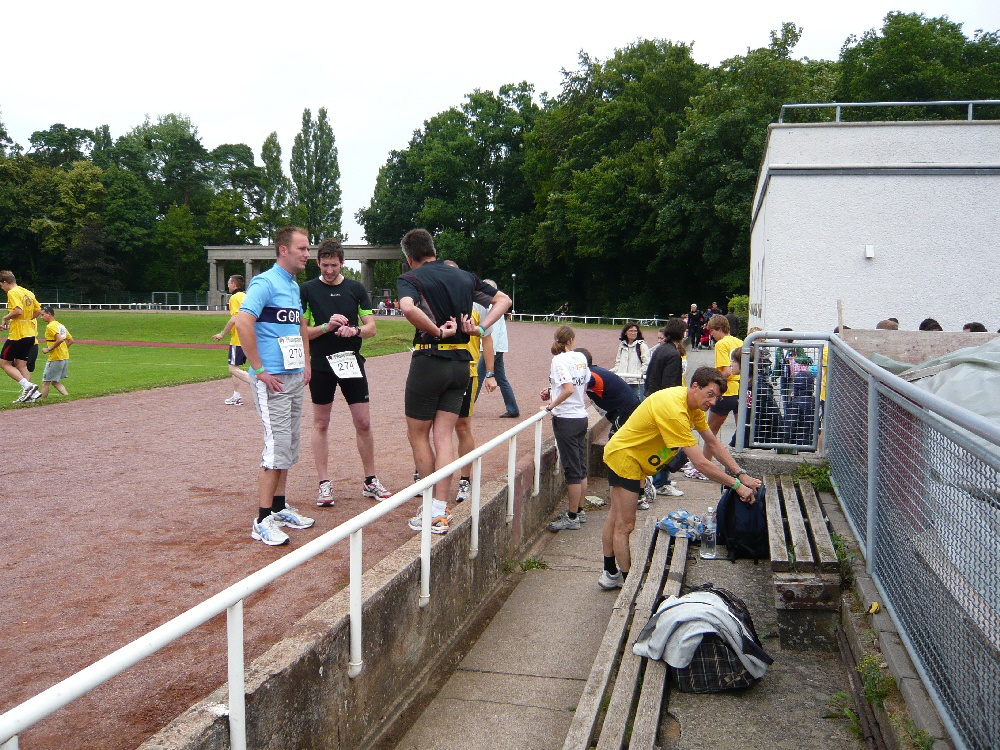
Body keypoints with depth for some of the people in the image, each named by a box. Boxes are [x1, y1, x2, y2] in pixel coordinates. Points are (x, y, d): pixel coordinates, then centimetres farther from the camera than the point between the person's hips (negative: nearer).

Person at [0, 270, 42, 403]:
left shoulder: (12, 293, -11)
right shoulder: (28, 293, 14)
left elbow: (18, 310, -25)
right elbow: (38, 311, 17)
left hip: (17, 334, -9)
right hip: (30, 334, 9)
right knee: (21, 364, 14)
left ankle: (27, 385, -15)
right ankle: (31, 393, 6)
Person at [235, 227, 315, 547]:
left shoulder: (294, 286, 15)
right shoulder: (265, 282, -12)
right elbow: (243, 322, -24)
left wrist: (306, 363, 19)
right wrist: (259, 370, -22)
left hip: (295, 376, 9)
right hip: (272, 378, -9)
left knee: (289, 446, 14)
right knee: (277, 446, -10)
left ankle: (280, 507, 25)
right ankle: (263, 520, -3)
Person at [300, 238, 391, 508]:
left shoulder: (356, 289, 5)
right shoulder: (307, 290, 0)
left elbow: (371, 327, 5)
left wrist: (355, 330, -16)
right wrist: (326, 326, -19)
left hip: (351, 362, 2)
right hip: (320, 365, -1)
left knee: (363, 422, 3)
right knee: (321, 424, 5)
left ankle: (370, 482, 16)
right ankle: (324, 485, 14)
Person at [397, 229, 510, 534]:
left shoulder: (410, 279, -5)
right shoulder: (466, 277, 12)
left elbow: (408, 307, -28)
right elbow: (503, 299, 17)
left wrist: (437, 331, -16)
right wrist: (481, 327, 4)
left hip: (429, 359, -5)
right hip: (461, 363, 5)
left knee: (418, 435, 10)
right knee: (443, 435, 8)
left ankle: (431, 511, 13)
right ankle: (440, 513, 4)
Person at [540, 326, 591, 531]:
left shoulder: (559, 360, -15)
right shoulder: (581, 358, 5)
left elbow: (568, 389, -27)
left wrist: (552, 405, -16)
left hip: (566, 420, -7)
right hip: (582, 417, 7)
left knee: (572, 470, -1)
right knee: (581, 469, 15)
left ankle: (572, 518, 8)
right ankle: (578, 512, 26)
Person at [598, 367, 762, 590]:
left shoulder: (694, 404, -3)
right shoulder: (674, 410, -33)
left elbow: (713, 443, 3)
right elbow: (700, 463, -33)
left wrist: (741, 474, -4)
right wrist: (736, 484, -27)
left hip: (633, 458, 11)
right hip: (624, 456, -11)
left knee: (616, 517, 20)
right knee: (625, 525, -4)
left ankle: (610, 574, 31)